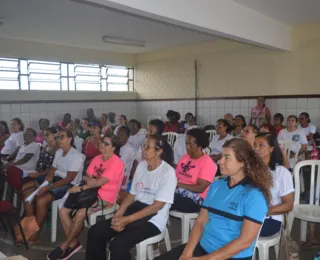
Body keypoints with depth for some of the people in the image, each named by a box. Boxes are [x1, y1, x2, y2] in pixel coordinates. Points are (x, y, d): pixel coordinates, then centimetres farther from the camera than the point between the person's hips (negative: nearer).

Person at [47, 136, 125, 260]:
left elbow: (100, 182, -20)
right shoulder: (96, 158, 10)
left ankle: (64, 245, -6)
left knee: (80, 214, -28)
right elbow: (87, 177, 7)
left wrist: (81, 188, -16)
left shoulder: (116, 162, -15)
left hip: (105, 197, -8)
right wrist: (90, 180, -17)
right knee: (62, 210, -7)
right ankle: (73, 243, 2)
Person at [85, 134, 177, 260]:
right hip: (136, 210, 7)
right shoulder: (141, 165, 6)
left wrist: (127, 219, -21)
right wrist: (118, 214, -7)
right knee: (95, 232, -6)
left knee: (118, 244, -27)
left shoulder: (168, 172, -16)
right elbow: (132, 194, 10)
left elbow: (157, 206, -18)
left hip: (153, 220, -7)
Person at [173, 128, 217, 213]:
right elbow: (175, 176, 10)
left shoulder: (207, 162, -7)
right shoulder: (185, 157, 16)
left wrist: (179, 185, -17)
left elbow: (201, 188, -14)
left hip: (194, 199, -6)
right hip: (177, 192, 6)